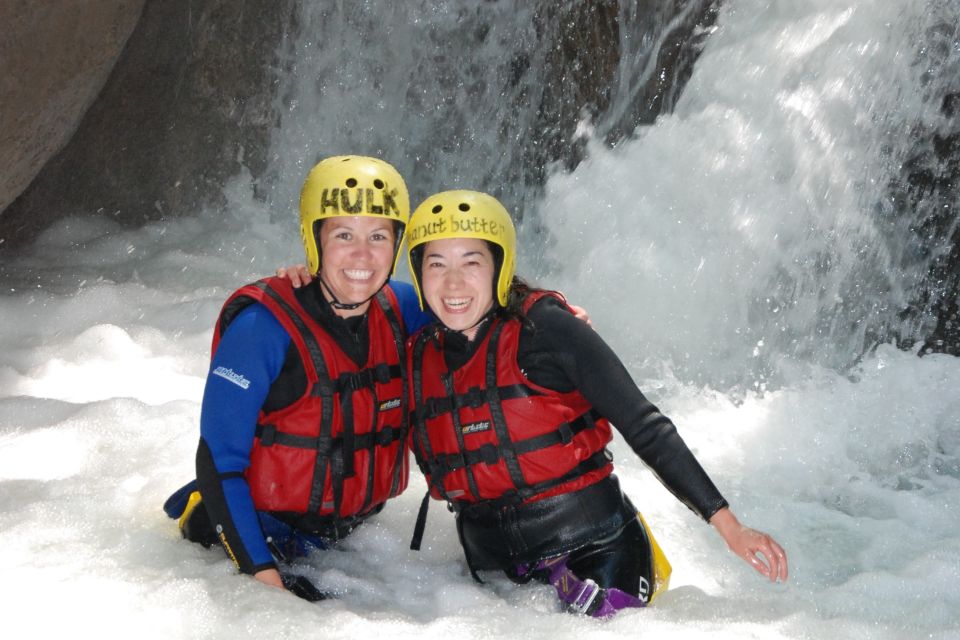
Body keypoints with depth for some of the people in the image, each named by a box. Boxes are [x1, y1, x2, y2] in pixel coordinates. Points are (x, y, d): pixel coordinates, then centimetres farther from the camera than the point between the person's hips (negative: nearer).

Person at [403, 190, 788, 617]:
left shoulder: (543, 328, -11)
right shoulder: (416, 360, 3)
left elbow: (643, 427, -12)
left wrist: (726, 523, -14)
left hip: (595, 551, -4)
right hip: (503, 576, 5)